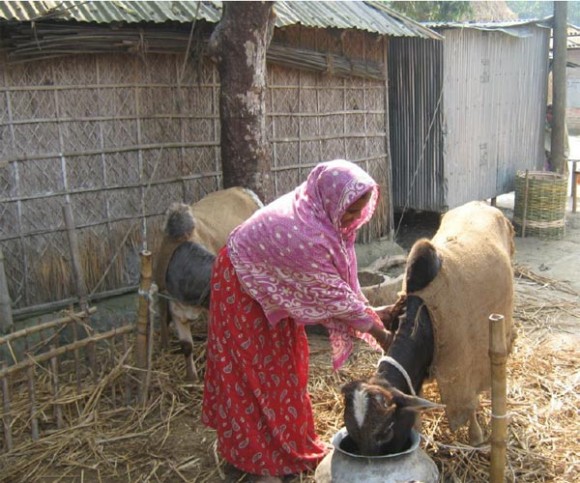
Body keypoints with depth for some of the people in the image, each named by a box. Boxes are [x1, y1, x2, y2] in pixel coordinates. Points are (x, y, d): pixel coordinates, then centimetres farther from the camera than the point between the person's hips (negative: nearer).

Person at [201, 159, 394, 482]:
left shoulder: (316, 211, -13)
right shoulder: (306, 236, -38)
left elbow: (338, 279, -4)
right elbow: (332, 294, -27)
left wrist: (370, 312, -6)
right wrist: (376, 330, -17)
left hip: (270, 283, 9)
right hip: (243, 286, -9)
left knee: (281, 362, 16)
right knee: (256, 370, 1)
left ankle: (283, 443, 32)